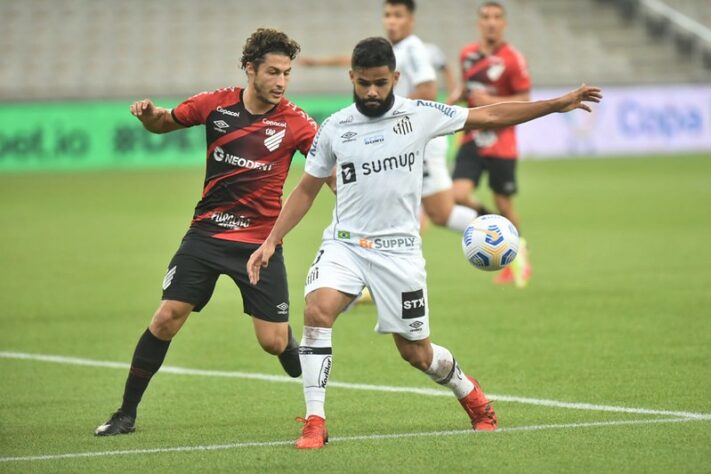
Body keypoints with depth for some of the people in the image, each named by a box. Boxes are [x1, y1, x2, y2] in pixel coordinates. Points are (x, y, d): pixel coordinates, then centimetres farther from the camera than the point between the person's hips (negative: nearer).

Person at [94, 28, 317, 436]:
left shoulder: (293, 121, -9)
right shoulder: (217, 104, -3)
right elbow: (165, 123, 14)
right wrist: (149, 114, -9)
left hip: (261, 242, -2)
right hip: (207, 231, 2)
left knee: (275, 341, -5)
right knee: (167, 317, -8)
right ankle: (127, 413, 4)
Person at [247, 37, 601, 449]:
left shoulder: (420, 115, -3)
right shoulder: (334, 128, 1)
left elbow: (490, 116, 3)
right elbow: (307, 190, 11)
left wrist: (559, 104, 1)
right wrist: (272, 241, 4)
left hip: (398, 249, -1)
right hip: (345, 243, 1)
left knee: (416, 353, 5)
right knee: (317, 311, -27)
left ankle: (470, 393, 39)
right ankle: (315, 423, -20)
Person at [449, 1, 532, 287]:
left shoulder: (512, 60, -10)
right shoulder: (467, 55, 6)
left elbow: (524, 100, -8)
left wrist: (491, 101, -20)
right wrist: (457, 96, 1)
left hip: (501, 143, -4)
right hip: (472, 140, 4)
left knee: (504, 205, 4)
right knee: (459, 196, -15)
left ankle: (518, 255, 28)